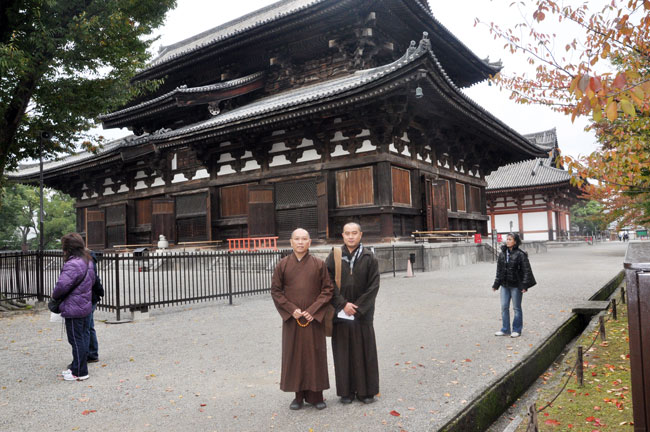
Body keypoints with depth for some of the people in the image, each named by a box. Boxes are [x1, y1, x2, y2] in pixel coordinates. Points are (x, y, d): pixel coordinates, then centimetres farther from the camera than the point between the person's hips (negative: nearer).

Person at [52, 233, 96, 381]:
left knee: (76, 340, 0)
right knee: (83, 337, 17)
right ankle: (77, 368, 30)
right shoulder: (87, 261, 9)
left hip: (73, 309, -10)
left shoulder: (72, 264, -22)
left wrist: (55, 295, -6)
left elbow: (62, 285, -26)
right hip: (85, 306, 10)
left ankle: (79, 373, 9)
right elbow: (92, 281, 18)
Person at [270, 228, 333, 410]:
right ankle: (299, 395, 19)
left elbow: (327, 290, -1)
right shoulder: (283, 264, 1)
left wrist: (313, 310, -11)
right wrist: (291, 310, -10)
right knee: (294, 355, 6)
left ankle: (315, 395, 19)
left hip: (314, 318, 0)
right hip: (291, 319, 1)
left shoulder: (319, 264, 0)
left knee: (315, 354, 5)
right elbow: (275, 291, 1)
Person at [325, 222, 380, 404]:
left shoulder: (369, 258, 0)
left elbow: (373, 286, -4)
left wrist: (358, 307, -10)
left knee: (364, 350, 6)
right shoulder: (334, 257, 0)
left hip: (362, 313, 0)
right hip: (340, 313, 0)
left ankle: (366, 391, 19)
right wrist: (343, 304, -12)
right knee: (343, 352, 6)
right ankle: (346, 391, 18)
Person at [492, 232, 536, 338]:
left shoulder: (520, 254, -11)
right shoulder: (502, 254, 6)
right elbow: (499, 270, 13)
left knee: (516, 308, 6)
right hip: (505, 285, 6)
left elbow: (526, 270, -10)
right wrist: (496, 284, 12)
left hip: (516, 285, -5)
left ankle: (517, 330, 18)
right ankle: (505, 330, 19)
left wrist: (524, 285, -15)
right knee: (504, 307, 8)